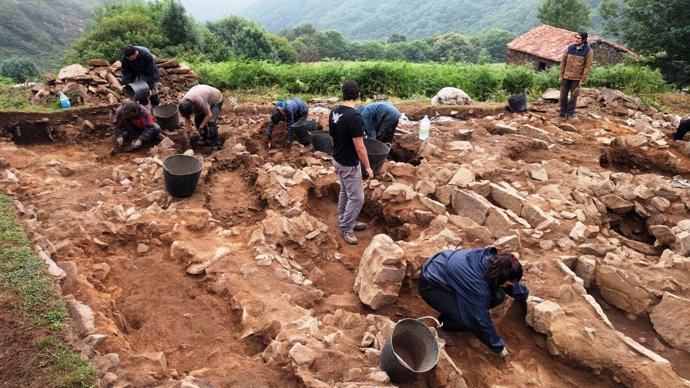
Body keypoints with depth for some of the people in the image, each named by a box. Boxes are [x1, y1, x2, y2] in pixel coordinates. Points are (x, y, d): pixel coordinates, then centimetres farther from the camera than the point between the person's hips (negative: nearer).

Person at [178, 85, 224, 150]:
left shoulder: (200, 101, -43)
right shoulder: (183, 103, -22)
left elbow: (209, 115, -32)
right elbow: (187, 119, -8)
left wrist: (201, 127, -22)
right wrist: (188, 131, -8)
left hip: (216, 100, -7)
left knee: (211, 122, -22)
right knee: (198, 120, -5)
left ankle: (214, 144, -9)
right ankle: (206, 140, 13)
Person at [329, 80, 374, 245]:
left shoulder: (334, 112, -1)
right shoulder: (354, 117, -27)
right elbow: (359, 147, -24)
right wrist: (367, 167, -12)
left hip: (337, 159, 9)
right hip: (349, 164, -9)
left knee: (345, 192, 22)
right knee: (357, 198, 4)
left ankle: (346, 221, 36)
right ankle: (345, 228, 16)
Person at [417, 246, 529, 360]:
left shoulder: (493, 261, -16)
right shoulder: (477, 286, -37)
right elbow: (481, 320, -23)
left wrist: (525, 296, 22)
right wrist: (499, 347, -10)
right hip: (430, 285, -8)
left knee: (498, 296, -4)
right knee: (470, 320, -24)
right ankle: (443, 323, 4)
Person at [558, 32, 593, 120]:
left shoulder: (588, 51, -8)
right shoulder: (570, 48, 1)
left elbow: (588, 67, -8)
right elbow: (563, 62, 6)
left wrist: (582, 80, -12)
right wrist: (561, 76, 3)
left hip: (577, 78, -3)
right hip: (566, 76, 3)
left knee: (573, 96, 4)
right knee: (563, 95, 8)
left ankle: (570, 113, 15)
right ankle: (562, 112, 22)